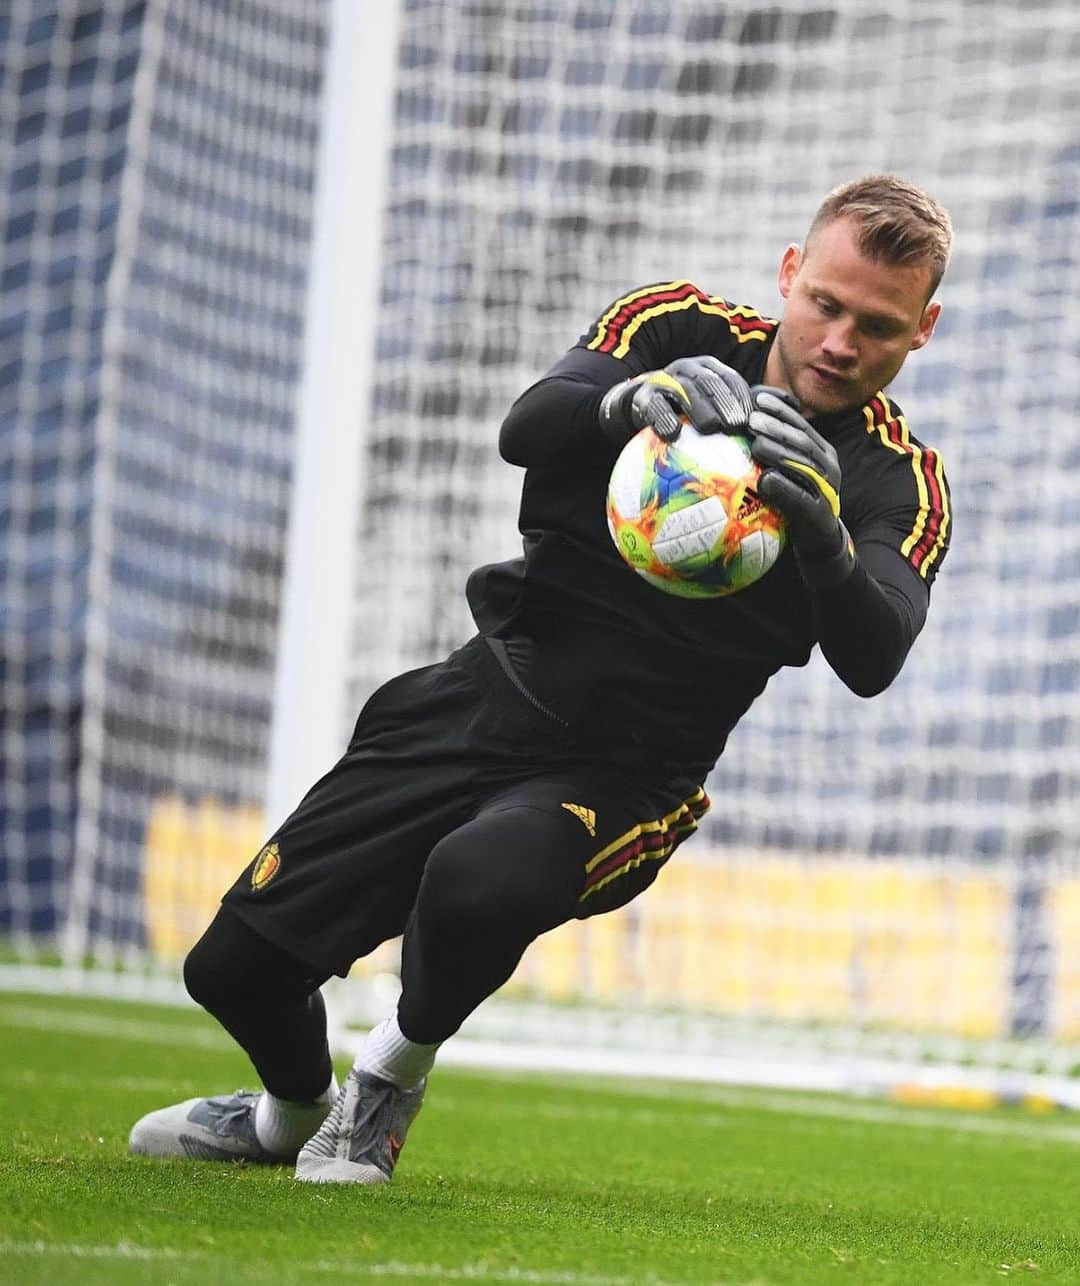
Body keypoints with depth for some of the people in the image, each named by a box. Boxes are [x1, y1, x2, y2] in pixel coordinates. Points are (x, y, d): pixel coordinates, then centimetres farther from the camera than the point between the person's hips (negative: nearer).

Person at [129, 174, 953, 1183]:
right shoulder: (681, 326, -4)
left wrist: (825, 538, -47)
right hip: (491, 693, 3)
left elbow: (871, 662, -26)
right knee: (235, 965, 2)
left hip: (626, 774, -2)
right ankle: (294, 1114, 38)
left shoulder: (899, 480, -8)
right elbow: (526, 431, -21)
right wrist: (630, 397, -43)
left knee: (479, 882, -36)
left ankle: (397, 1067, -2)